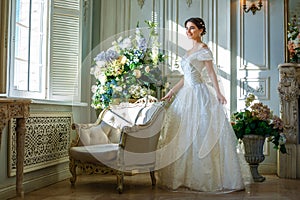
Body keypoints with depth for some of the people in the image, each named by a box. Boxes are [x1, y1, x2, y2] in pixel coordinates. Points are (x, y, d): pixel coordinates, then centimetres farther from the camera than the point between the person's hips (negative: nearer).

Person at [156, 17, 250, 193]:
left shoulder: (203, 49, -5)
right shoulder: (190, 52, 19)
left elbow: (211, 72, -14)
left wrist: (218, 92, -26)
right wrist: (171, 92, 21)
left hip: (200, 94, -9)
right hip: (188, 94, 9)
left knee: (201, 135, -7)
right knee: (186, 136, 8)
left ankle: (207, 178, 0)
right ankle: (188, 176, 15)